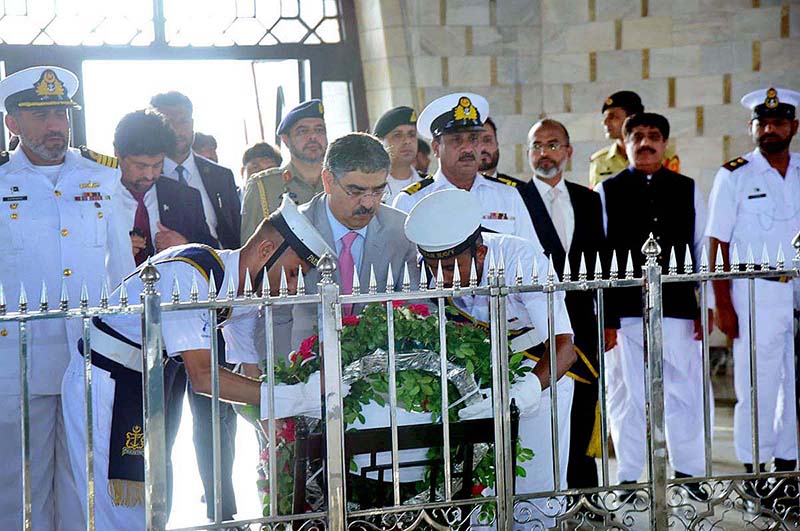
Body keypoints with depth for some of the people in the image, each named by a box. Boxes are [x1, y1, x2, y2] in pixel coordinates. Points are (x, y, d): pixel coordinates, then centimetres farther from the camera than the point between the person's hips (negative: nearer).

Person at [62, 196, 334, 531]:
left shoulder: (244, 294, 2)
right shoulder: (189, 273, -26)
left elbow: (251, 373, 6)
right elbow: (203, 376, -31)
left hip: (140, 389, 9)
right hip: (102, 386, -9)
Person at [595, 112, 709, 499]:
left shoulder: (687, 190, 11)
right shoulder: (607, 192, 5)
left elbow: (703, 249, 11)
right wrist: (602, 316, -4)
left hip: (677, 307, 1)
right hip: (625, 310, -1)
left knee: (684, 392, 5)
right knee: (627, 396, 4)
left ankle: (689, 474, 18)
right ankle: (628, 478, 14)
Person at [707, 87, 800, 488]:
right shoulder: (734, 176, 0)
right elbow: (718, 245, -2)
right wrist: (722, 305, -7)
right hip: (755, 295, -3)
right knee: (757, 388, 0)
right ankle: (755, 477, 8)